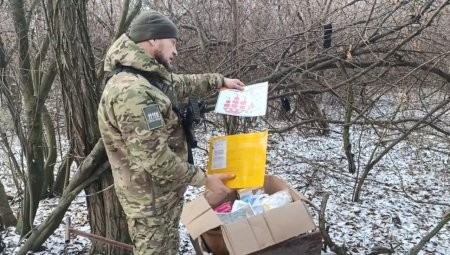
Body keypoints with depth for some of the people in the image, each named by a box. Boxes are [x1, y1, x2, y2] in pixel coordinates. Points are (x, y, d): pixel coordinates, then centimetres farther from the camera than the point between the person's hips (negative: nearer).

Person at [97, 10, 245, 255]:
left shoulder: (148, 77, 4)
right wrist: (204, 179, -23)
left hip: (164, 190, 10)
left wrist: (220, 81, 28)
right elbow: (153, 158, -32)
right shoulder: (131, 90, -30)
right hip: (151, 197, -10)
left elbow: (182, 83, 26)